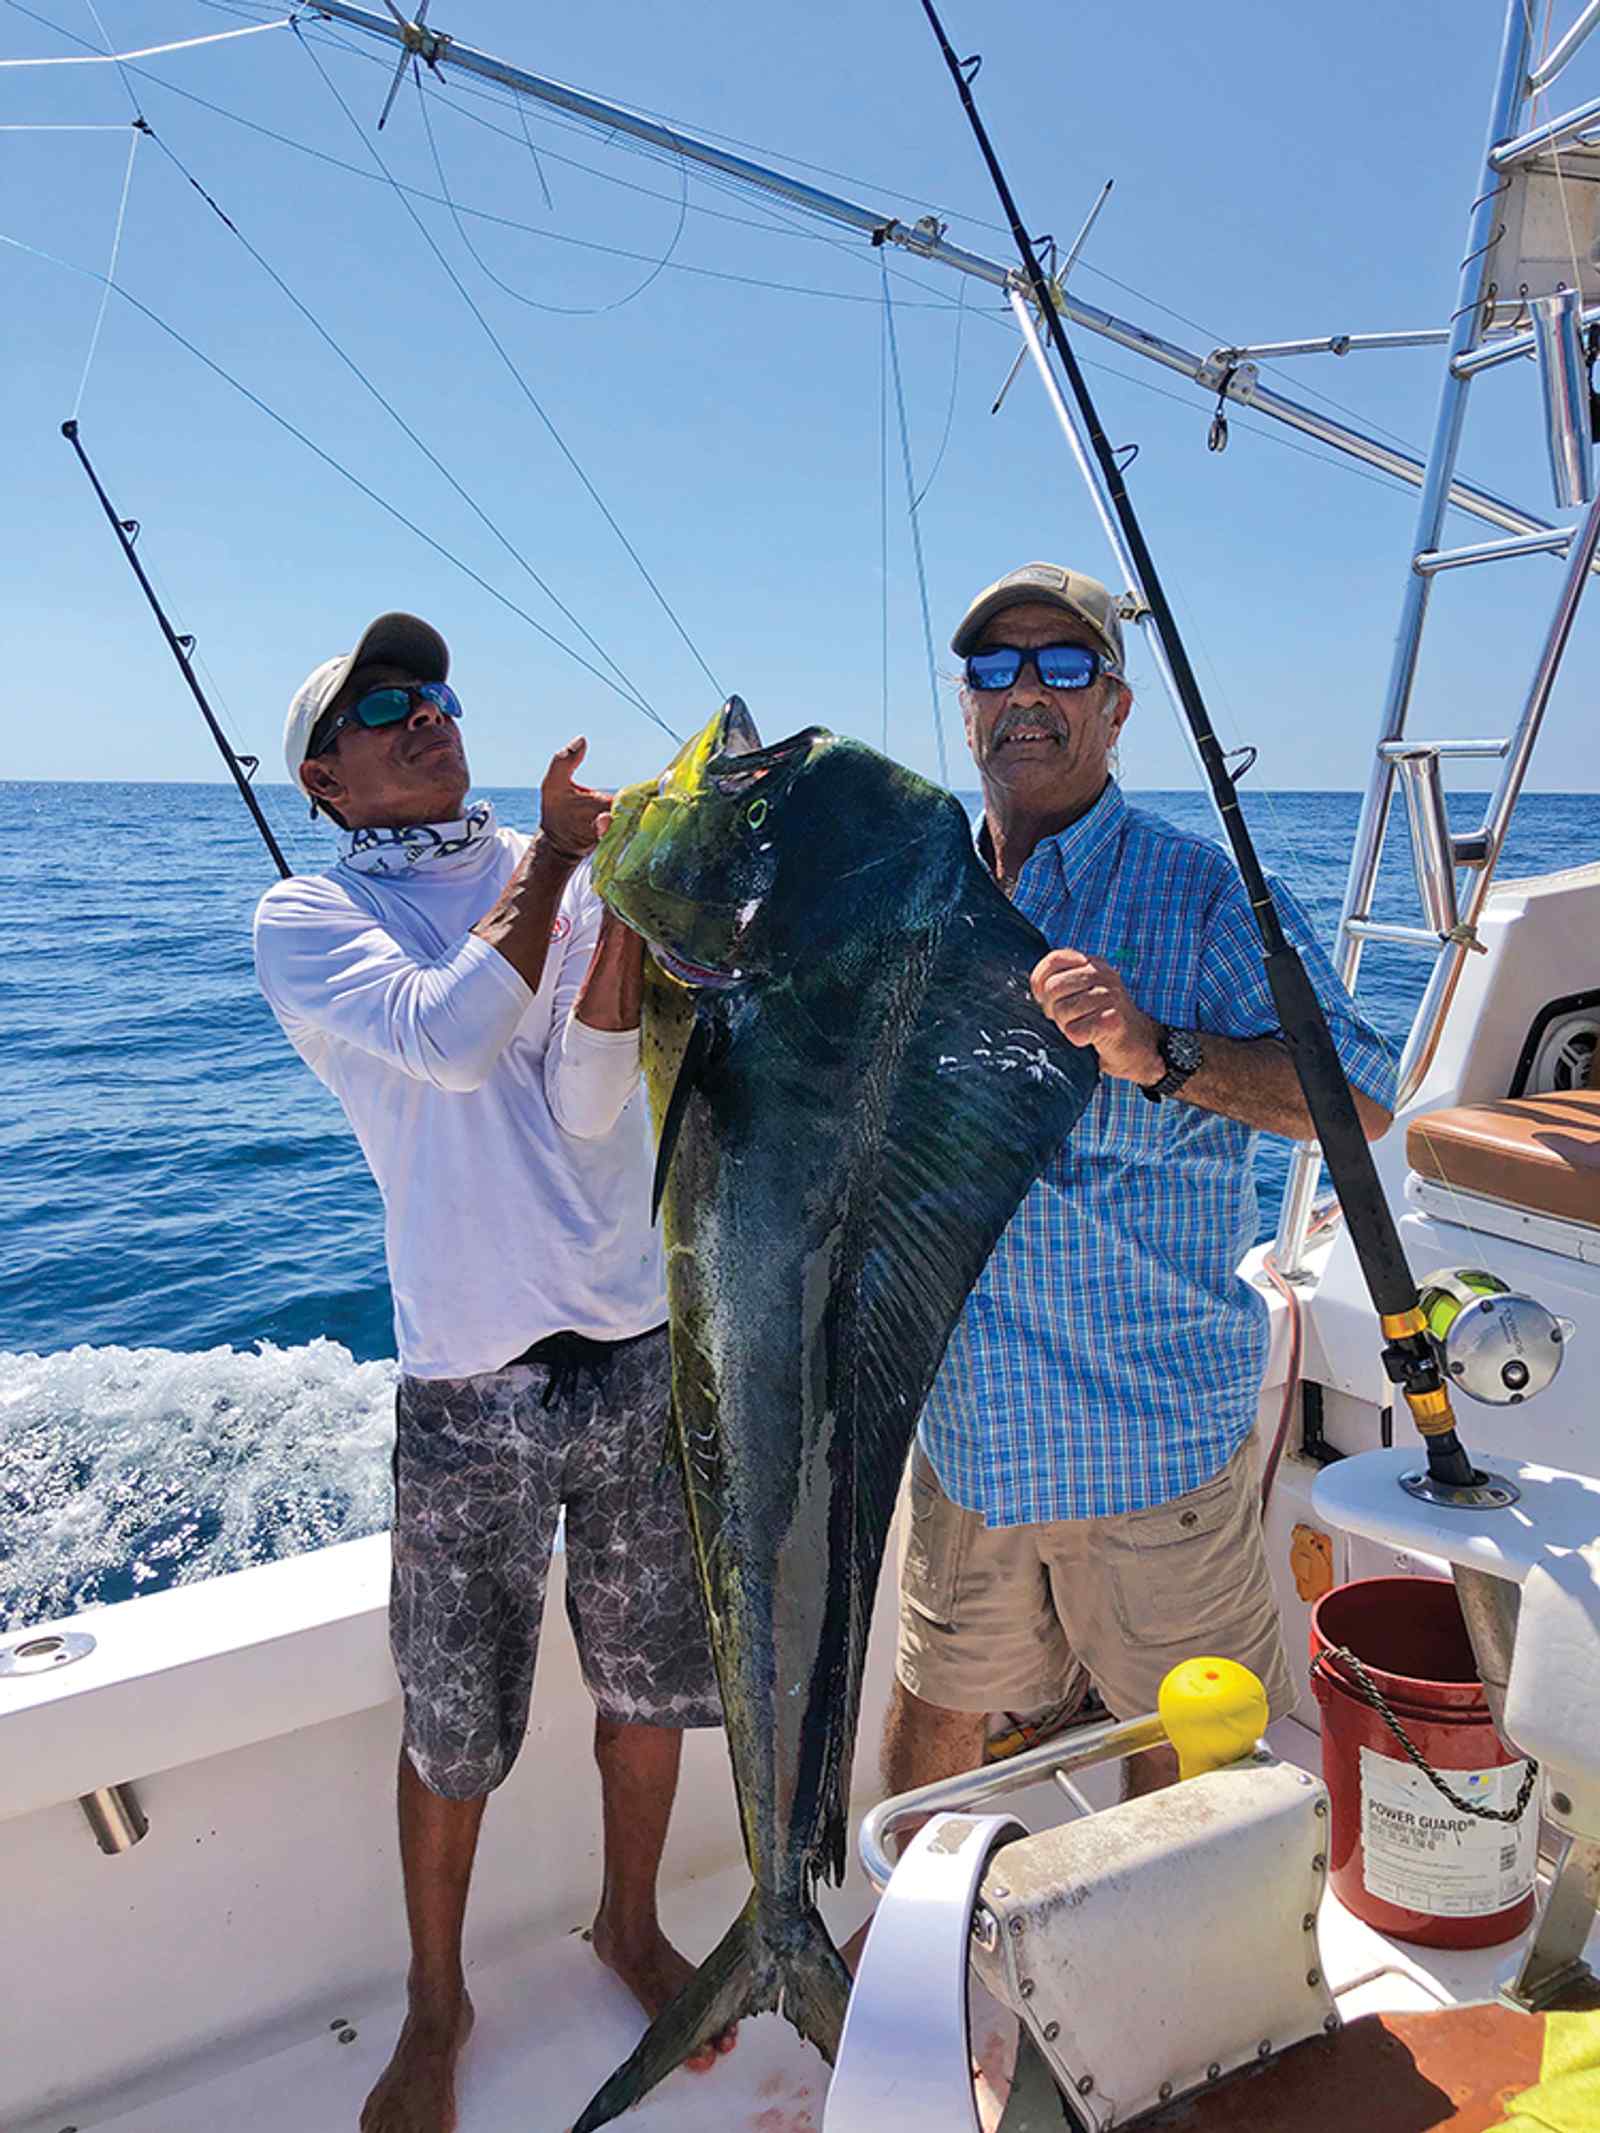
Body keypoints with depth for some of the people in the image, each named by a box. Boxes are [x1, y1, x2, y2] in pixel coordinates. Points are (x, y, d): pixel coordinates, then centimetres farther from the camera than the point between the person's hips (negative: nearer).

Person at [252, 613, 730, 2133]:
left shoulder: (570, 876, 5)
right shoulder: (305, 919, -1)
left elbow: (588, 1105, -8)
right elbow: (452, 1037, -21)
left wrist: (626, 899, -19)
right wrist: (556, 859, -12)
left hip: (642, 1353, 3)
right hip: (471, 1390, -2)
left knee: (652, 1685, 19)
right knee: (453, 1733, 12)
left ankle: (630, 1926, 47)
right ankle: (436, 2007, 40)